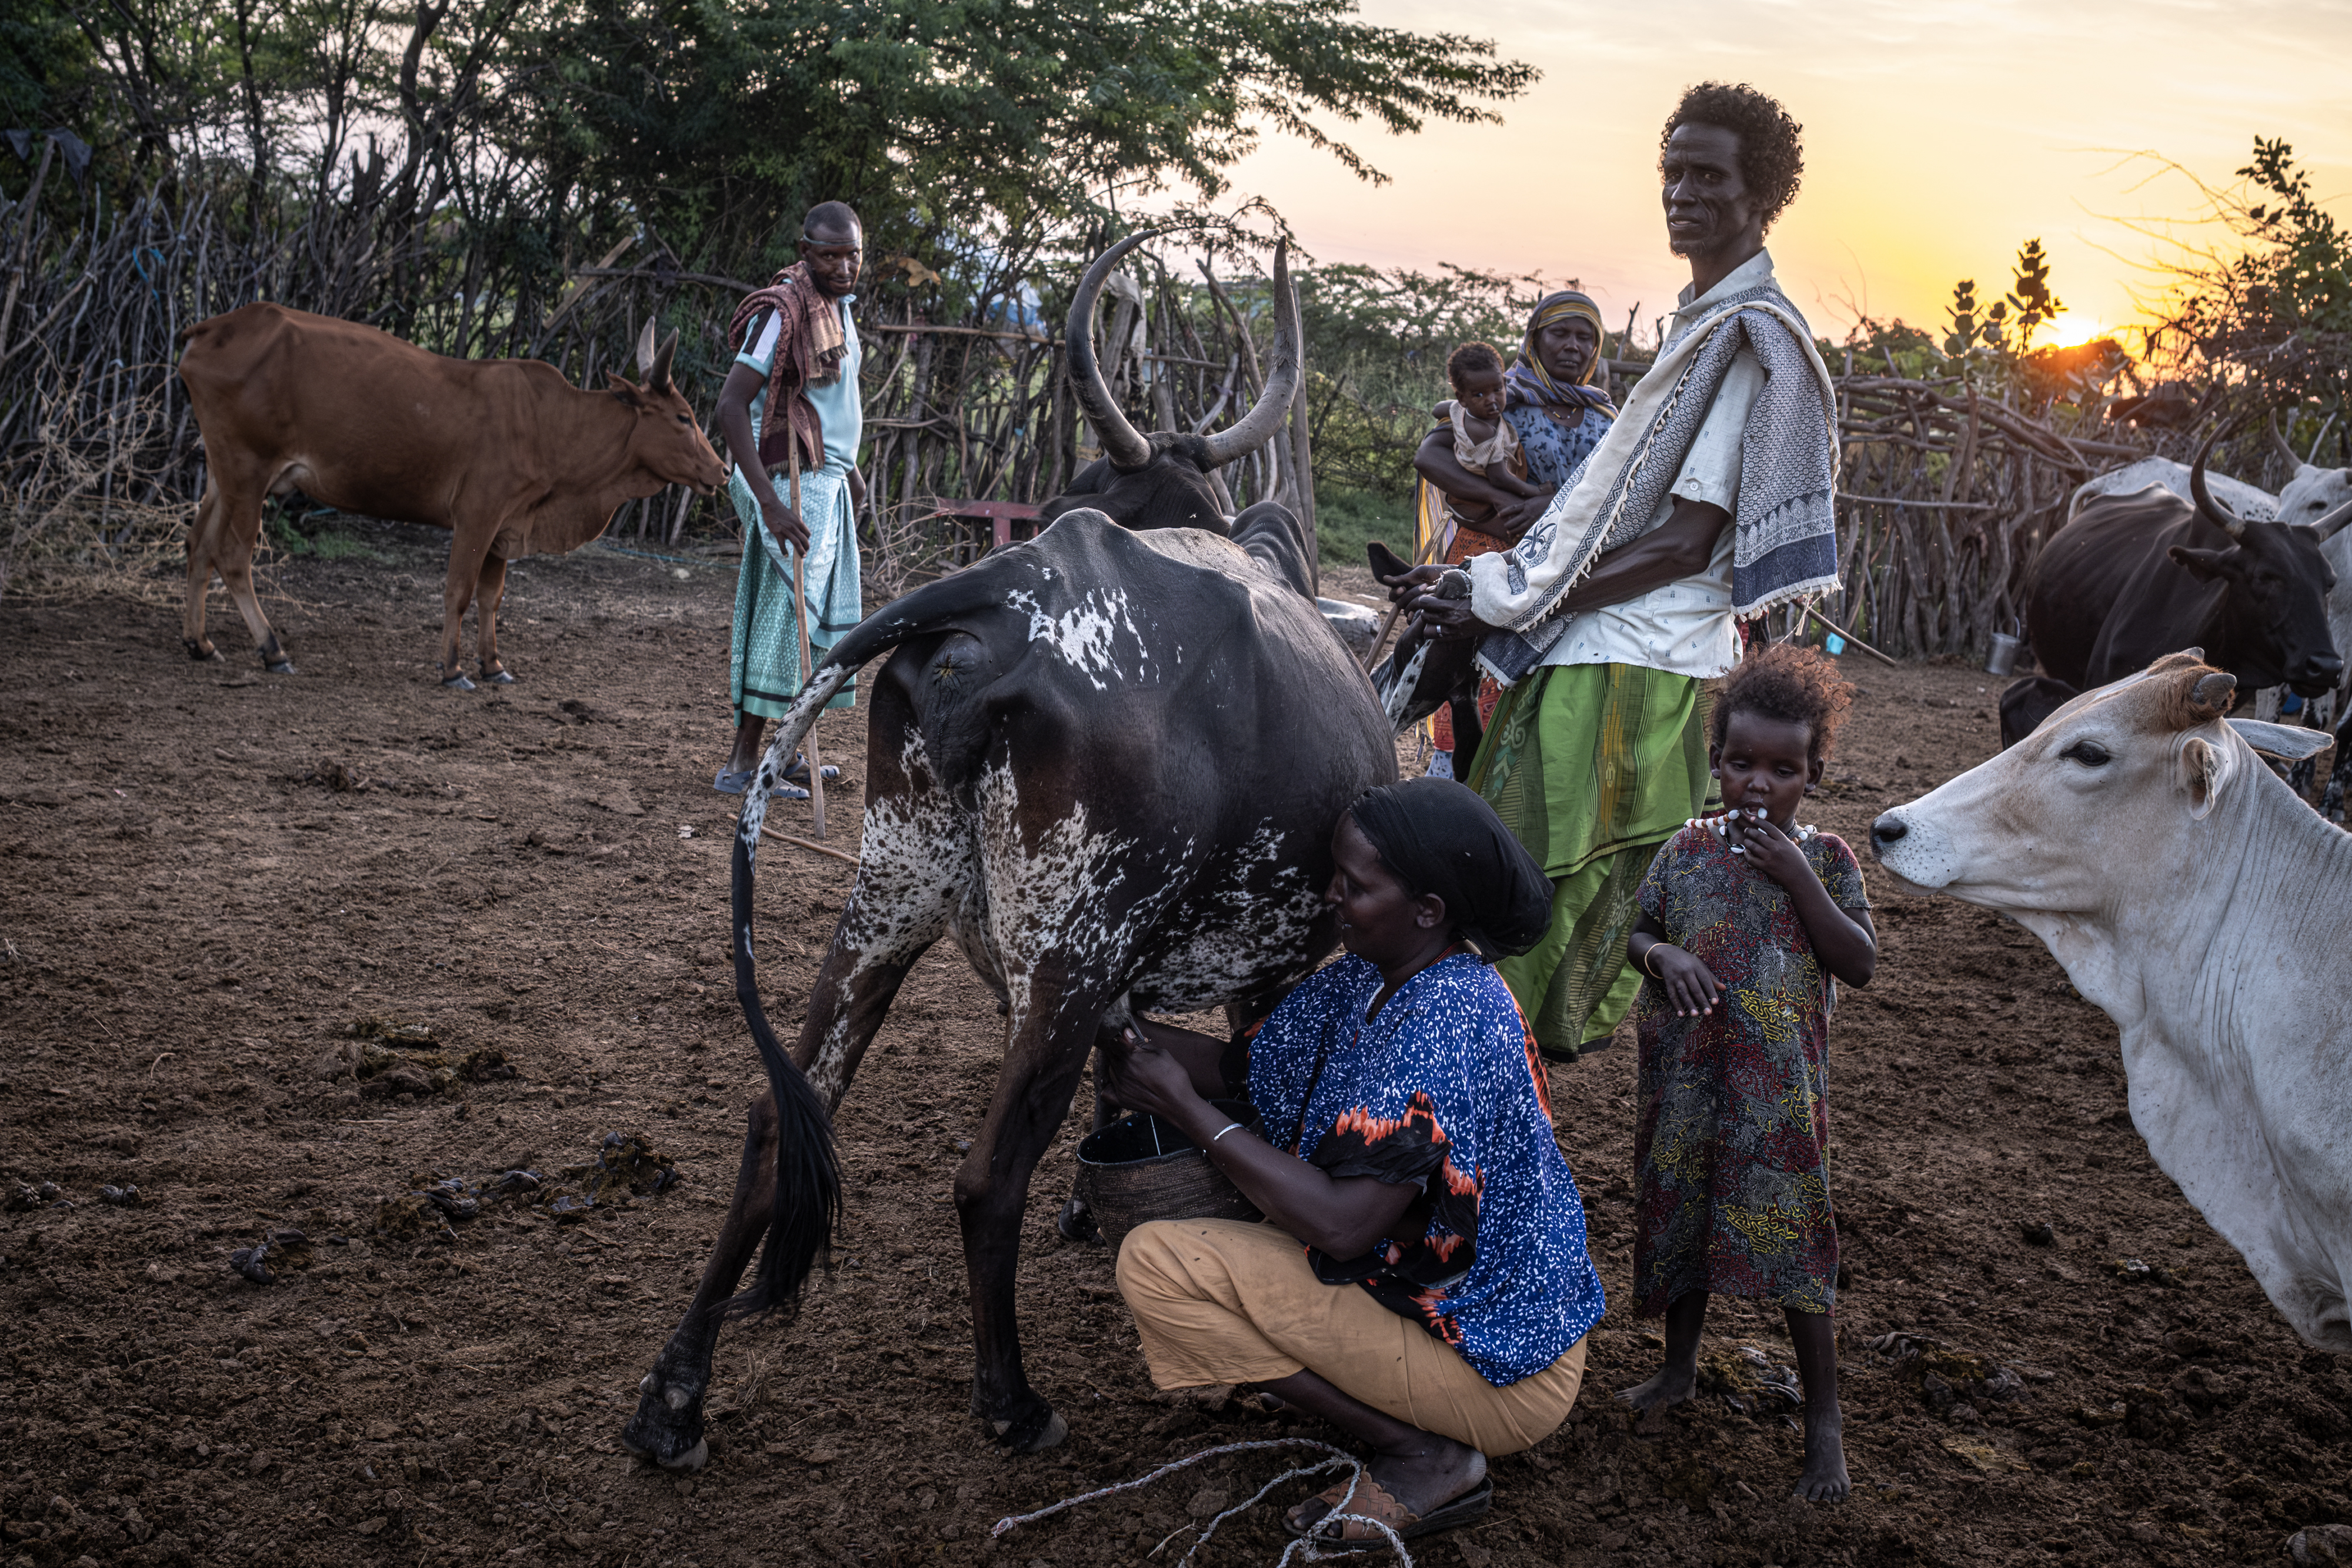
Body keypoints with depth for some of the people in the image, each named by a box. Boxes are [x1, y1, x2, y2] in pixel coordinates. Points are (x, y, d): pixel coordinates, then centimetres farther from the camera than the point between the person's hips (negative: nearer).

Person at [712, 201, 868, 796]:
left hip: (830, 483, 10)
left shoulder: (838, 305, 12)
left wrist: (849, 468, 26)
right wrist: (770, 502, -30)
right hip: (794, 484, -9)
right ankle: (741, 762, -6)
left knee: (829, 618, 12)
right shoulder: (784, 309, -17)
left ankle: (790, 751, 21)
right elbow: (731, 405, -24)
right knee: (786, 614, -10)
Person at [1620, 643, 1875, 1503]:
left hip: (1779, 1087, -3)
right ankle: (1680, 1367, 38)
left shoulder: (1824, 857, -4)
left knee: (1793, 1234, -3)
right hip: (1685, 1077, 3)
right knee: (1678, 1215, 16)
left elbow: (1860, 964, -11)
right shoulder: (1686, 851, 2)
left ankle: (1823, 1415, 10)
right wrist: (1663, 957, -14)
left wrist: (1798, 878, -19)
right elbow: (1639, 934, 9)